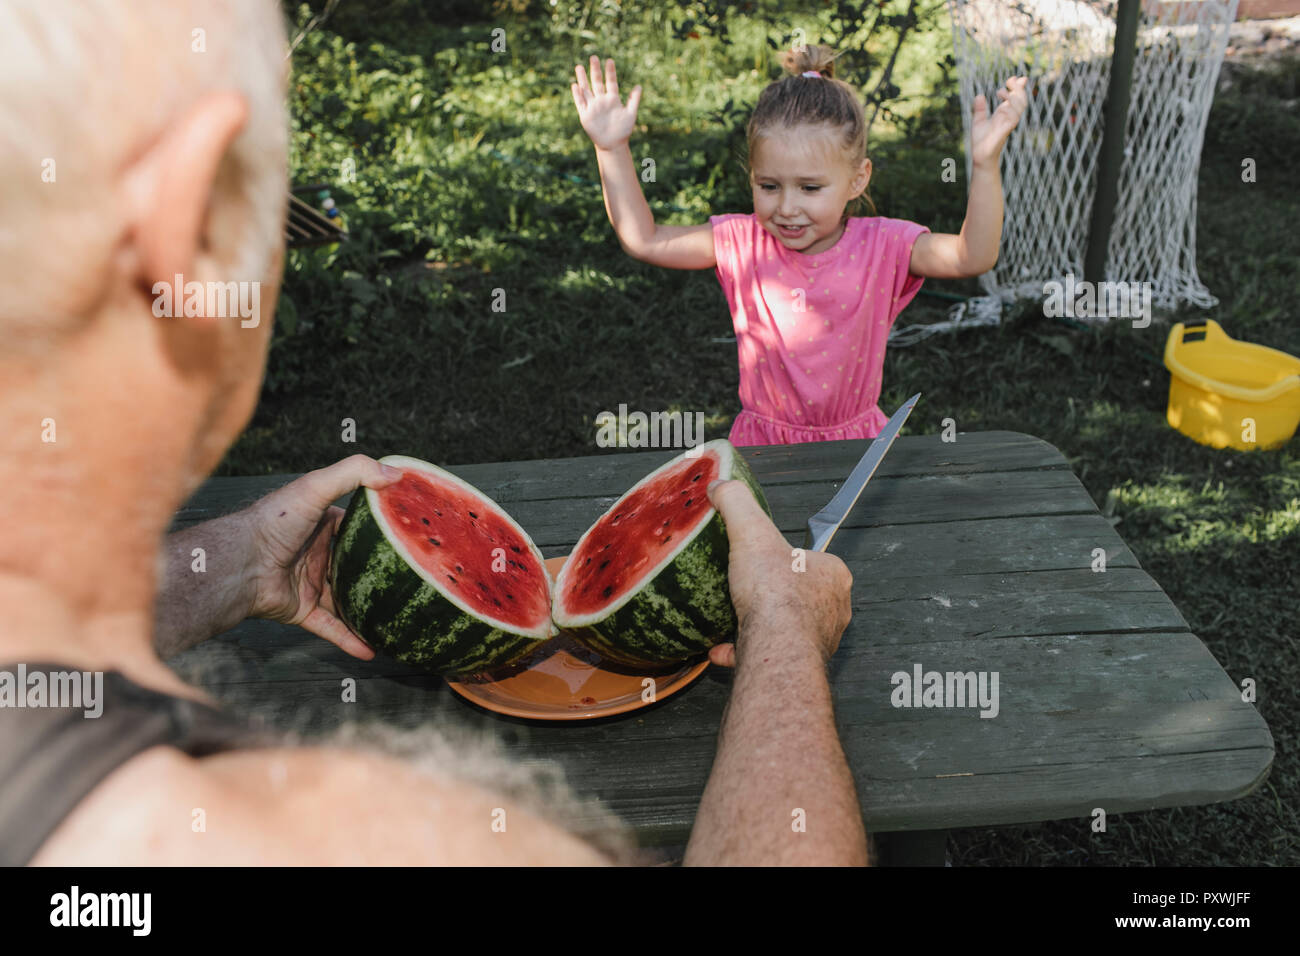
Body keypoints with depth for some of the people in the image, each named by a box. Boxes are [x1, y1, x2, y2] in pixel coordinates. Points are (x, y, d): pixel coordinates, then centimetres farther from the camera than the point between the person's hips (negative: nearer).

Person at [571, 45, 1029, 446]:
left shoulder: (880, 247, -10)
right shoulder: (744, 243, -6)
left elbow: (973, 256, -20)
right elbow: (643, 239, -4)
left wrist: (985, 163, -32)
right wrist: (613, 149, -10)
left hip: (856, 440, 0)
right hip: (762, 445, 1)